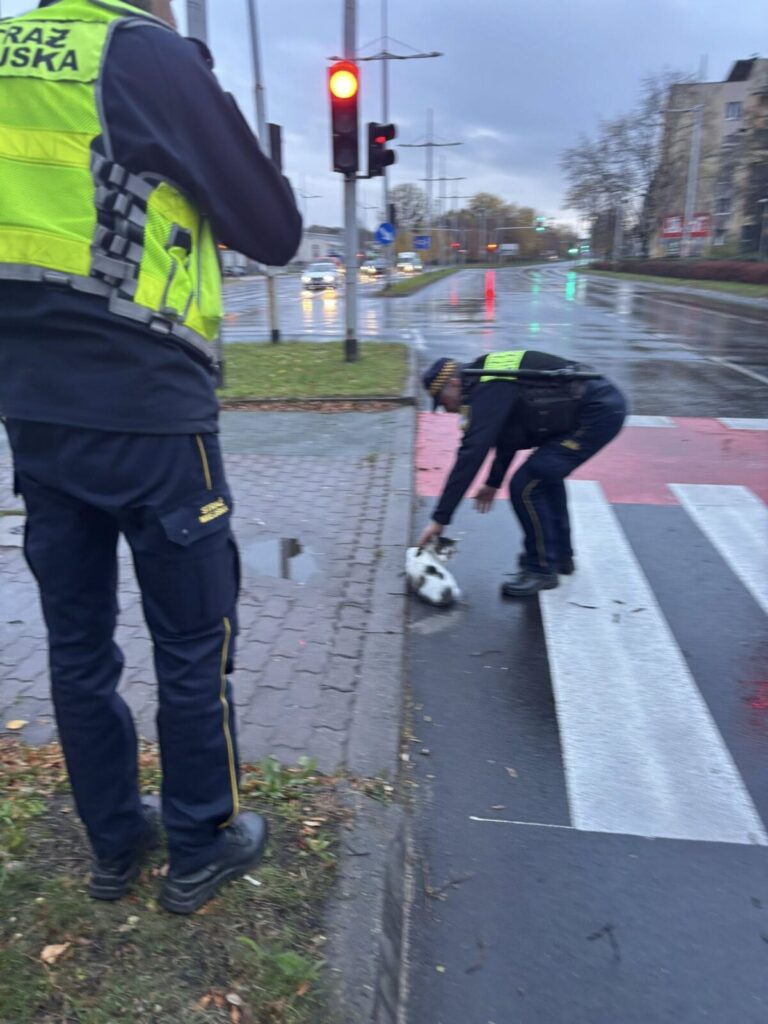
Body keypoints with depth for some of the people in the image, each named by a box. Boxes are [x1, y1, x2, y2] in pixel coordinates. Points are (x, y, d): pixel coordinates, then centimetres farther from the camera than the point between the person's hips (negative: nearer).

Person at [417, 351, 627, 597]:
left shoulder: (490, 392, -16)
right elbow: (508, 436, 28)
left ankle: (541, 569, 7)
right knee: (545, 472, 26)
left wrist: (440, 519, -18)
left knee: (525, 486, -9)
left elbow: (471, 455, -21)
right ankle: (561, 555, 35)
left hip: (598, 414, -11)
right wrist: (493, 483, 38)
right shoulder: (493, 378, 15)